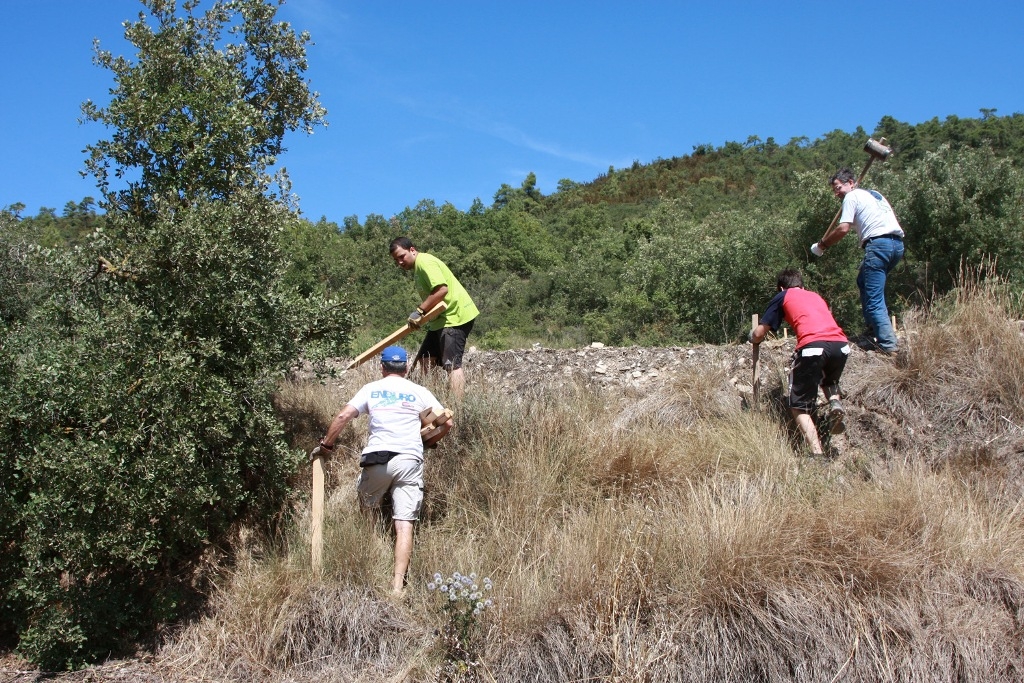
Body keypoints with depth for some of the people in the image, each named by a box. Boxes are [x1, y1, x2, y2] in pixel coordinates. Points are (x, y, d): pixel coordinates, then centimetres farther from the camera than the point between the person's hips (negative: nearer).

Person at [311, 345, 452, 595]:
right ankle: (398, 583, -12)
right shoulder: (419, 392, 13)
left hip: (377, 458, 0)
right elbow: (447, 423, 11)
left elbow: (343, 417, 0)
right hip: (410, 459, 0)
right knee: (404, 523, -4)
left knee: (367, 513, 21)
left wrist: (325, 445, 12)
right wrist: (428, 442, 27)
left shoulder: (370, 389, 12)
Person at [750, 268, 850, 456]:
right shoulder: (816, 296, 34)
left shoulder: (783, 297, 21)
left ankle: (817, 453, -12)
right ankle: (835, 402, 5)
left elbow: (758, 335, 19)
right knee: (829, 381, 37)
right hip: (841, 345, 5)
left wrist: (754, 338, 43)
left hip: (813, 347, -5)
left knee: (799, 408, 7)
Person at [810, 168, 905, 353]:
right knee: (864, 282, 25)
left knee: (874, 299, -8)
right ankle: (874, 330, 21)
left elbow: (843, 229, -7)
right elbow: (892, 220, 25)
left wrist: (821, 244, 4)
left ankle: (888, 345, -15)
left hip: (879, 244, -9)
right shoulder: (874, 194, 28)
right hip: (897, 243, 9)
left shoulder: (852, 197, 4)